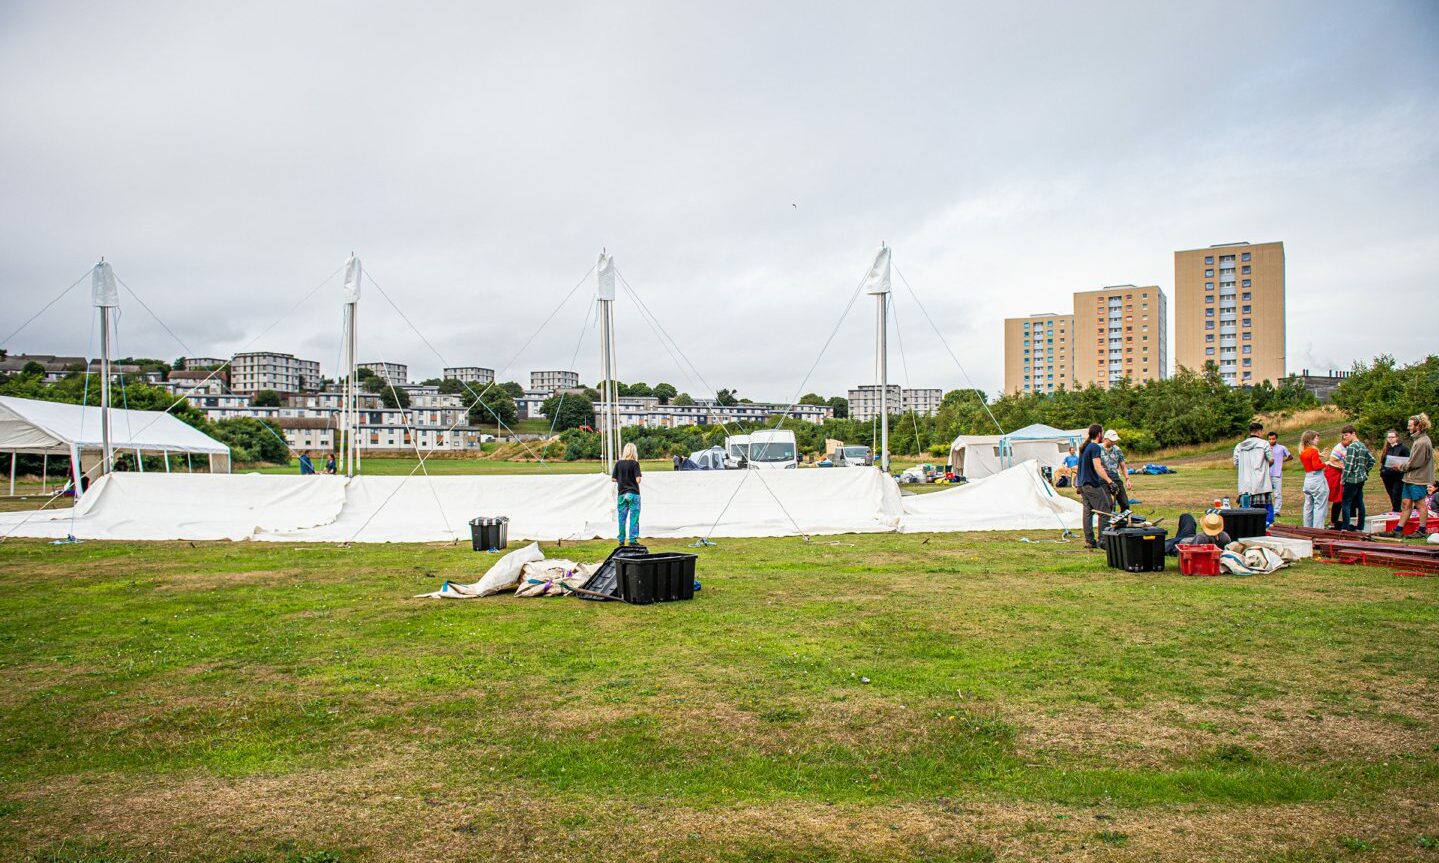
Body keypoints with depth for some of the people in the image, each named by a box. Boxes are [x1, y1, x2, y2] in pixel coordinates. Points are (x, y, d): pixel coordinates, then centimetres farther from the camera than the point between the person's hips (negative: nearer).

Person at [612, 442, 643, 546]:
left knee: (622, 518, 9)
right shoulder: (634, 463, -9)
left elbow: (613, 479, 3)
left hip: (622, 493, 4)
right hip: (633, 493, -3)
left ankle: (621, 540, 13)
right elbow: (638, 479, -14)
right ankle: (633, 540, 0)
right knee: (634, 517, 1)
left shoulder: (618, 463, 2)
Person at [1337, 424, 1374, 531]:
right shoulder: (1363, 446, 12)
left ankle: (1345, 529, -9)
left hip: (1352, 479, -9)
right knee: (1359, 502, 12)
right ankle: (1360, 528, 16)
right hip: (1362, 478, 9)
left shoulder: (1352, 447, -14)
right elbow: (1372, 460, 20)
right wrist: (1365, 471, 20)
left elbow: (1349, 465, -19)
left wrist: (1343, 479, -13)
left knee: (1346, 503, -6)